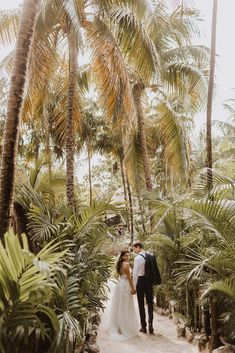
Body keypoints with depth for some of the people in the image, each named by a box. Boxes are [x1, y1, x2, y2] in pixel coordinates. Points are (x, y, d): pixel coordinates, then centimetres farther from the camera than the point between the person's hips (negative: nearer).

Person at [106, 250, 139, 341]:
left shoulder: (119, 264, 11)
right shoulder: (126, 264, -14)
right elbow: (129, 277, -14)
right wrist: (132, 288, -9)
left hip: (119, 284, 8)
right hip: (125, 285, -8)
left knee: (118, 306, 14)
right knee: (126, 307, 0)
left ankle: (116, 326, 22)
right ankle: (126, 328, 7)